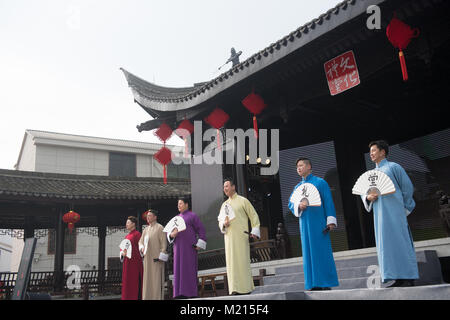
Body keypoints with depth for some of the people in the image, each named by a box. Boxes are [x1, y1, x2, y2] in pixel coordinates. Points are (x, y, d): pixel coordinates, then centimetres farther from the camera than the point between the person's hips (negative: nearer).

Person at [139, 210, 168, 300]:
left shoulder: (160, 228, -4)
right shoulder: (146, 230, 18)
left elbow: (164, 243, -10)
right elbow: (140, 242, 18)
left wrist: (161, 257, -17)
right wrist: (142, 248, -5)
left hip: (156, 257, -7)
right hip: (148, 258, 7)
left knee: (157, 278, -8)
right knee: (148, 278, 5)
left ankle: (158, 297, -5)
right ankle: (148, 297, 9)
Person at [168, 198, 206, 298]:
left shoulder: (192, 216, 2)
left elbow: (201, 230, -4)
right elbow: (168, 232, 15)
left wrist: (199, 245, -13)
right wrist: (171, 235, -10)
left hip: (189, 247, -6)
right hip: (178, 248, 6)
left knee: (190, 270, -8)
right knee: (179, 270, 1)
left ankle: (192, 294, -6)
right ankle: (180, 294, 1)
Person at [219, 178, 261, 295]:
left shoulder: (242, 201, 4)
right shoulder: (224, 204, 19)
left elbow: (254, 216, 3)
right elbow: (220, 221, 20)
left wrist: (255, 231, -8)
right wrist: (223, 224, -3)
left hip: (241, 236, -5)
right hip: (229, 237, 5)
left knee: (242, 261, -5)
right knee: (231, 262, 1)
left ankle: (246, 287, 2)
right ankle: (235, 288, 4)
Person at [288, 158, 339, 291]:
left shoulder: (320, 182, 3)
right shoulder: (297, 187, 18)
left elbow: (328, 202, -3)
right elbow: (290, 204, 11)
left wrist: (331, 221, -12)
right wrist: (298, 205, -12)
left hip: (318, 221, -5)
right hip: (304, 222, 5)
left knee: (322, 250, -5)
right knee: (309, 252, 4)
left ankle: (326, 283, 1)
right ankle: (314, 284, 8)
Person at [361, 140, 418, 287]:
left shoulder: (393, 167, 3)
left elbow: (408, 187, 1)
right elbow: (363, 192, 17)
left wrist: (402, 208, 3)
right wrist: (368, 197, -6)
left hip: (394, 211, -6)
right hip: (380, 214, 6)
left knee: (400, 242, -8)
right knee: (387, 245, 1)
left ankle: (409, 277, -4)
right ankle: (398, 279, 4)